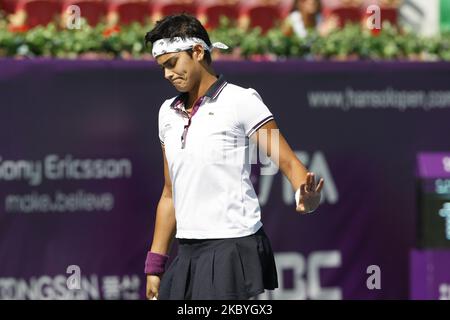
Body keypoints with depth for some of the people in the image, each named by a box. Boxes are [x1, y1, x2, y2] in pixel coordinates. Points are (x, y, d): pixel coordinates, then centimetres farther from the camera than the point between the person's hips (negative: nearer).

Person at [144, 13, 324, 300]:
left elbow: (288, 162, -10)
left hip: (234, 249, -6)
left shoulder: (240, 101, -4)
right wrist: (156, 265, 16)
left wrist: (306, 198, -31)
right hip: (187, 253, 6)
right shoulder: (168, 113, 15)